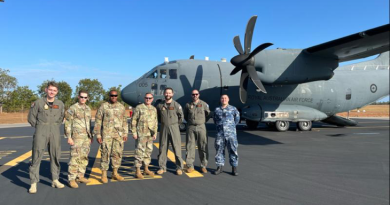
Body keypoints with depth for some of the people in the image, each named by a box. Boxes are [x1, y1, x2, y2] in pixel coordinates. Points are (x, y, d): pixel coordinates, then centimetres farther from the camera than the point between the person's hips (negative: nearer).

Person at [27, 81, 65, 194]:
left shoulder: (60, 104, 6)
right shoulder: (38, 102, -1)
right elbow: (31, 118, 5)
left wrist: (55, 127, 8)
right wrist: (39, 127, 4)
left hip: (55, 132, 3)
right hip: (41, 132, -3)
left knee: (55, 157, 8)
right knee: (37, 157, -4)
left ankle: (55, 180, 18)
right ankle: (34, 183, 4)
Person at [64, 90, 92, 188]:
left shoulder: (88, 109, 13)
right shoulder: (72, 108, -6)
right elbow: (67, 124, -7)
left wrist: (91, 136, 16)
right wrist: (69, 137, -13)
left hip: (87, 137, 6)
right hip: (77, 137, -6)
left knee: (84, 158, 10)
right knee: (75, 158, -6)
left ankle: (80, 176, 20)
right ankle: (71, 179, 2)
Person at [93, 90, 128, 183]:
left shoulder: (121, 107, 11)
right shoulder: (103, 106, 0)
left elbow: (124, 121, 14)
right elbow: (98, 121, 0)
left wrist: (125, 133, 9)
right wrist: (98, 135, -5)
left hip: (119, 135, 4)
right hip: (106, 134, -3)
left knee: (117, 153, 7)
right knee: (105, 154, -1)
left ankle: (115, 173, 20)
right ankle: (104, 174, 12)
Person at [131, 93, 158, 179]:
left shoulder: (154, 109, 11)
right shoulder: (139, 108, -4)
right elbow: (134, 120, -5)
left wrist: (155, 133, 8)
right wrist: (134, 132, -10)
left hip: (150, 134, 6)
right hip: (141, 134, -5)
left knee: (148, 151, 12)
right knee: (140, 151, -5)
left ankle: (146, 169, 24)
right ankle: (138, 171, 4)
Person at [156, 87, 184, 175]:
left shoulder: (176, 105, -3)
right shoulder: (160, 105, 4)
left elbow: (181, 116, 5)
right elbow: (158, 116, 17)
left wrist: (176, 124, 7)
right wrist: (162, 122, 10)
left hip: (174, 128, -2)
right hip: (163, 128, 3)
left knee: (177, 148, -2)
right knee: (162, 148, 6)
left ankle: (179, 167, 8)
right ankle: (162, 167, 17)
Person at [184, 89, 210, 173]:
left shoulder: (204, 104, 4)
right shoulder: (188, 105, 7)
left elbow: (208, 114, 12)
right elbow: (185, 116, 19)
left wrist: (203, 122, 9)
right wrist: (190, 122, 13)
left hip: (201, 127, -1)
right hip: (191, 128, 1)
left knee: (203, 147, 1)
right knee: (190, 147, 1)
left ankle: (203, 166, 12)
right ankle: (190, 166, 10)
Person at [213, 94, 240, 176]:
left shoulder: (233, 109, 4)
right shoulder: (217, 109, 10)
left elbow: (237, 118, 14)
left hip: (231, 133, -2)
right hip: (220, 133, 2)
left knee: (233, 150, 0)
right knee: (219, 150, 4)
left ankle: (234, 168, 9)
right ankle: (219, 167, 15)